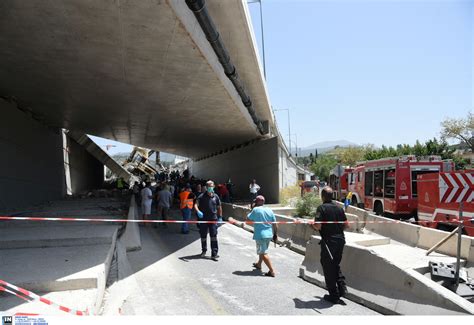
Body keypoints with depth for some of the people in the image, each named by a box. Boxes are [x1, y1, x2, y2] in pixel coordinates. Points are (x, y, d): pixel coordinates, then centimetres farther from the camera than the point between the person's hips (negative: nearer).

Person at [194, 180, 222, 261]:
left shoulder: (215, 196, 5)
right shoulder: (202, 196, -2)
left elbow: (219, 207, 14)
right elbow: (196, 205, -11)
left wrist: (220, 217, 12)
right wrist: (198, 211, -30)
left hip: (213, 219, 0)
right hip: (203, 219, 0)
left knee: (214, 236, -6)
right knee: (203, 236, 13)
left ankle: (214, 254, -2)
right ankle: (204, 250, 35)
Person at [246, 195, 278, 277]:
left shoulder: (256, 210, -11)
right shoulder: (269, 210, 5)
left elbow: (248, 218, 0)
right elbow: (274, 224, 7)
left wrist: (252, 211, 11)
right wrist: (275, 234, 16)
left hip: (260, 235, -7)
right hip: (269, 234, 7)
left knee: (263, 253, -4)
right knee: (262, 251, 26)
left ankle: (272, 271, -9)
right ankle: (259, 264, 46)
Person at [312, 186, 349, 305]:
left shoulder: (322, 208, -13)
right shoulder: (339, 208, 6)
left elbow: (318, 226, -18)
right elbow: (346, 225, 10)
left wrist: (312, 224, 2)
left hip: (328, 241, -6)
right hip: (340, 240, 6)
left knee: (329, 268, 6)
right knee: (336, 265, 24)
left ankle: (334, 296, 13)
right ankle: (342, 288, 15)